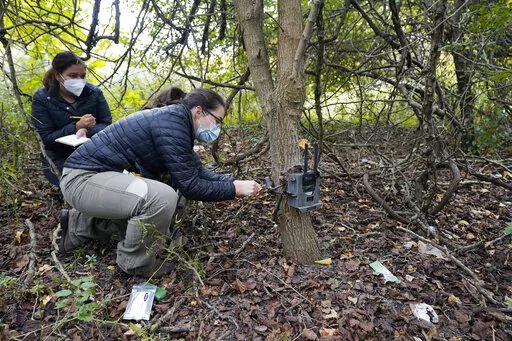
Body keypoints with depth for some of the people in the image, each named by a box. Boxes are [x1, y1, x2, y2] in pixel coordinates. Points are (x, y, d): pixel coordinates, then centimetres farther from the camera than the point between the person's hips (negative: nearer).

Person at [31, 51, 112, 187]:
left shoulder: (93, 92, -4)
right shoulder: (41, 98, -8)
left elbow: (107, 124, -6)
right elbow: (46, 138, -10)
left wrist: (87, 131, -28)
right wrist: (76, 127, -25)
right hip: (59, 158, -1)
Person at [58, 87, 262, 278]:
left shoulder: (177, 122, 7)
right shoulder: (171, 121, -23)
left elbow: (197, 172, 9)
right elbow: (189, 186, -24)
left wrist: (235, 182, -1)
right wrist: (234, 190, -16)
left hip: (100, 175, 10)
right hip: (82, 179, -10)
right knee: (162, 197, -32)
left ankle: (77, 226, 27)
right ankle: (135, 263, -5)